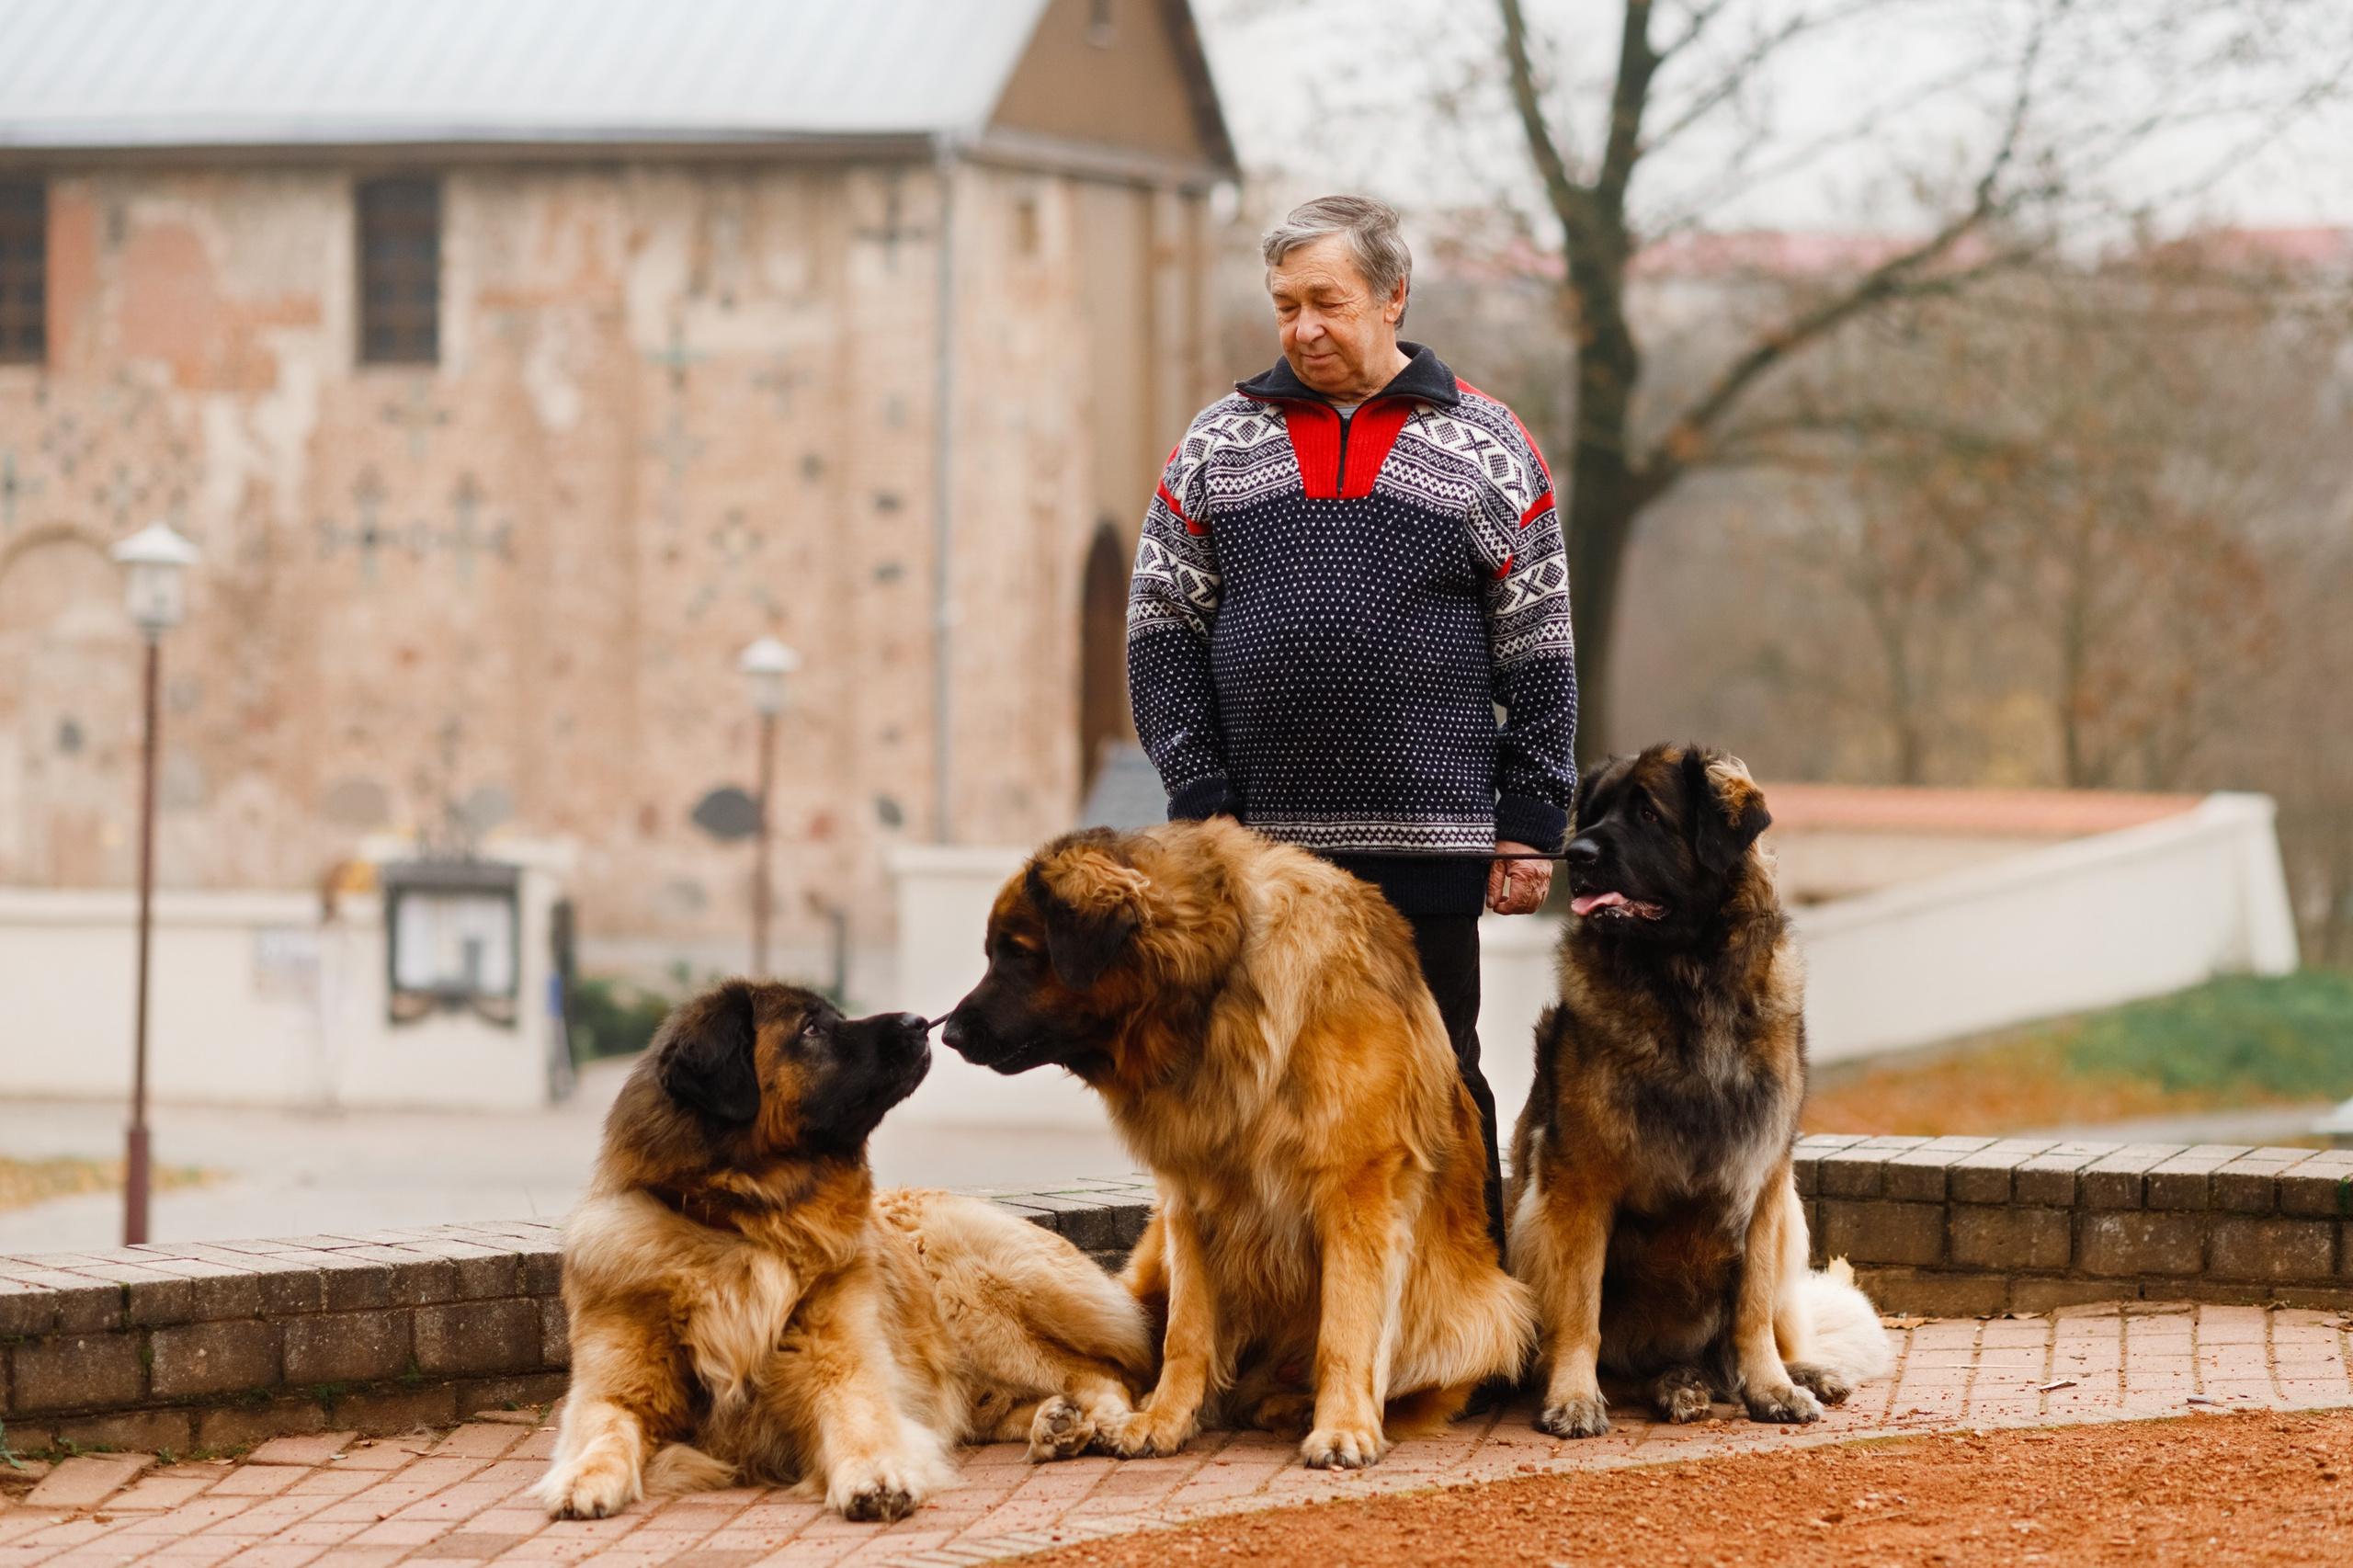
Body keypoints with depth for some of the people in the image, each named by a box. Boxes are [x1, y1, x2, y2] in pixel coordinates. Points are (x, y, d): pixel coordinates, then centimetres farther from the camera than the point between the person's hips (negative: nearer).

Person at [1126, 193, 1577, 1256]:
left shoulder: (1484, 449, 5)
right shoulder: (1217, 448, 9)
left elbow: (1538, 652, 5)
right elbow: (1163, 631, 8)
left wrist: (1530, 829, -1)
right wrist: (1201, 800, -2)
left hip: (1430, 845, -2)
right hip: (1260, 842, 2)